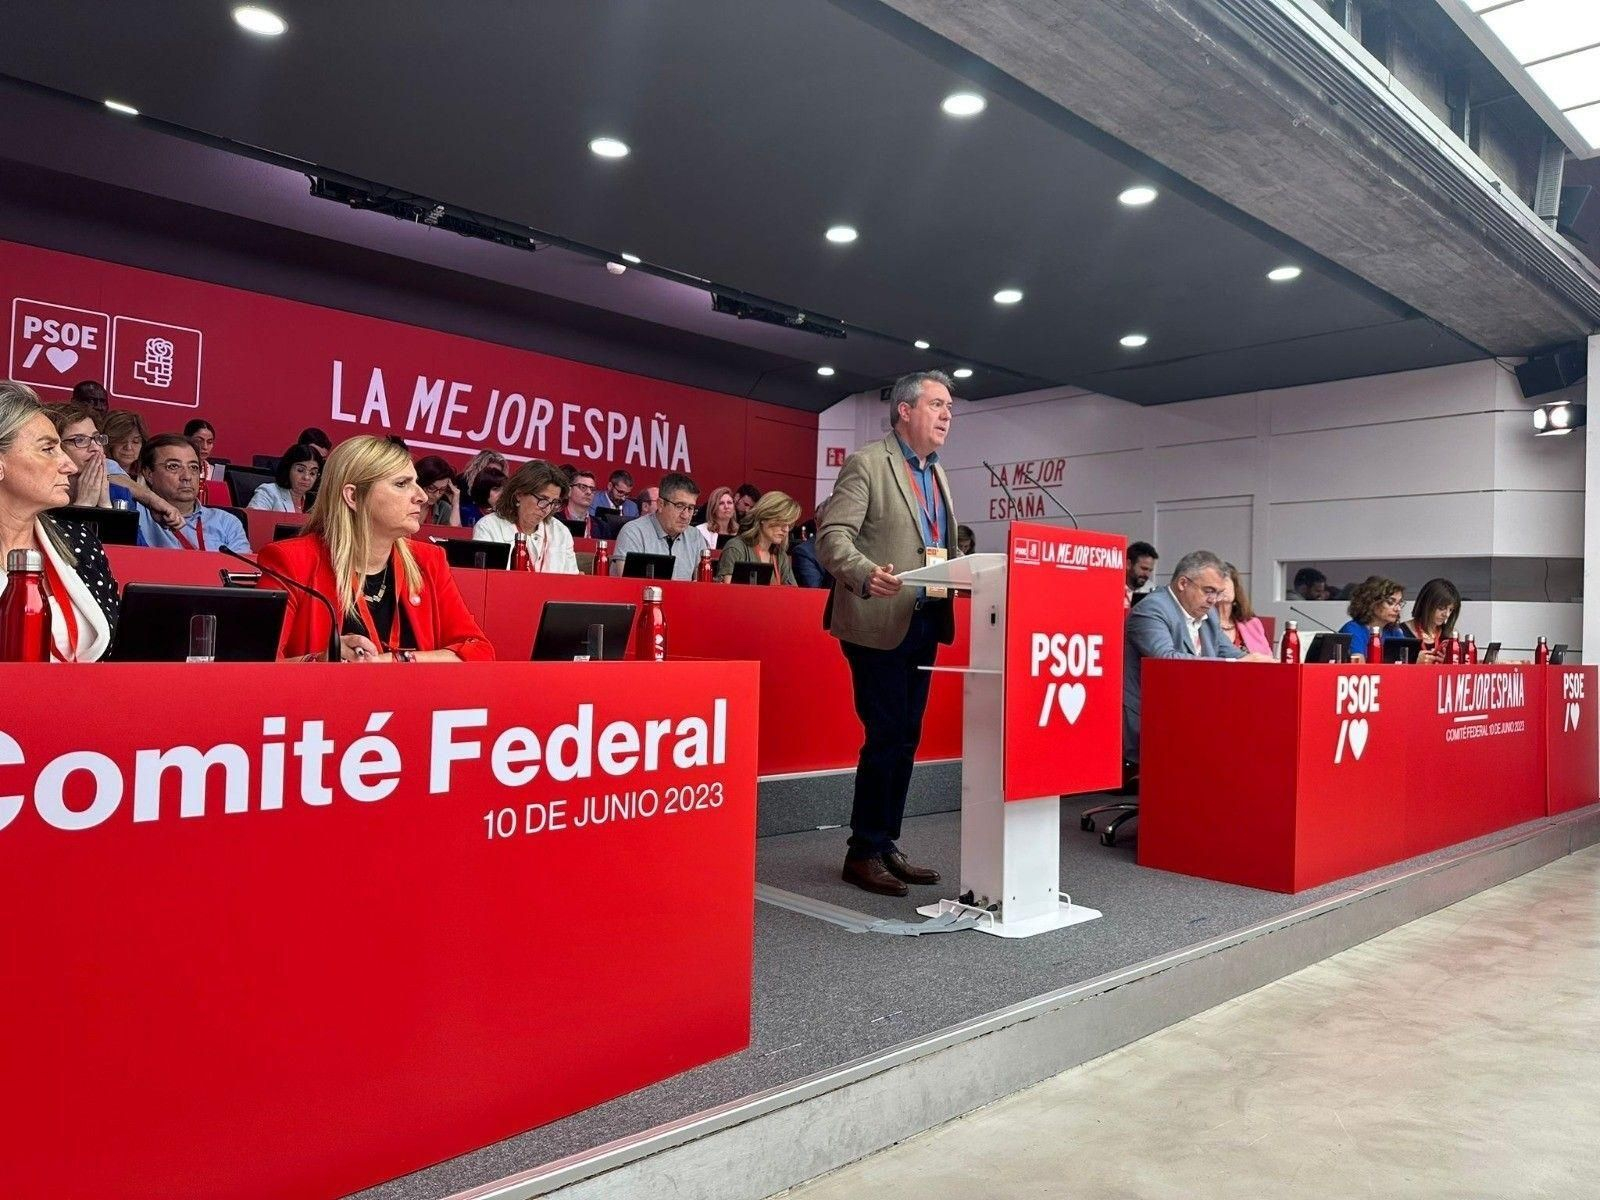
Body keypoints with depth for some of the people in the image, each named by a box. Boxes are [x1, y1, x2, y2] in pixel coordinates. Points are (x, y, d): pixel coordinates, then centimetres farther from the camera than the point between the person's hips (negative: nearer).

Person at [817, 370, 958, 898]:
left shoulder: (938, 475, 17)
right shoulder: (866, 464, -7)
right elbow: (832, 536, -17)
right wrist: (866, 574, -35)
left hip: (924, 623, 8)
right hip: (879, 623, -8)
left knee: (905, 739, 10)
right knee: (886, 737, -6)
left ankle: (886, 845, 21)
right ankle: (864, 852, 7)